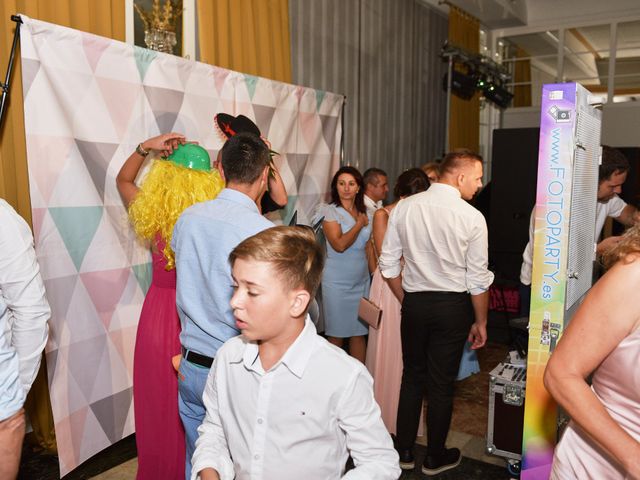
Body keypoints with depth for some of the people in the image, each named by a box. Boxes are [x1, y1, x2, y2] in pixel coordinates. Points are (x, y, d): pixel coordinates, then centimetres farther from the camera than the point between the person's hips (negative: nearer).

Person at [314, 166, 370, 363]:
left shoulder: (364, 213, 11)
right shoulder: (329, 211, -7)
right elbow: (339, 245, -19)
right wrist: (359, 224, -8)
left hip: (361, 281, 5)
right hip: (337, 282, -5)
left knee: (359, 333, 10)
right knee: (336, 335, 4)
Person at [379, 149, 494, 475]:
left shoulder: (404, 208, -4)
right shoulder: (472, 218, -12)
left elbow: (388, 263, 1)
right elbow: (478, 279, -8)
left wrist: (406, 300, 13)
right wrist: (480, 322, 5)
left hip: (414, 302, 3)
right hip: (453, 305, -2)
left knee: (412, 376, 18)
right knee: (441, 383, 11)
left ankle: (404, 451, 30)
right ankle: (435, 457, 30)